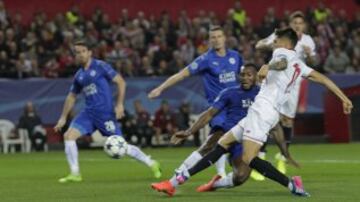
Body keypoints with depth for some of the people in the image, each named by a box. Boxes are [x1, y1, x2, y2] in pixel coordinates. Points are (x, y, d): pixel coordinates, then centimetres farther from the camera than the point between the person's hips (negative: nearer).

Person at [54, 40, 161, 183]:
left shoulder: (100, 66, -5)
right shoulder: (79, 75, 12)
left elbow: (120, 82, -6)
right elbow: (72, 96, 23)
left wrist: (120, 104, -14)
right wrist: (63, 117, 19)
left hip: (105, 112, -6)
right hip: (88, 112, 6)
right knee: (69, 136, -11)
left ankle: (151, 164, 12)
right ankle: (75, 174, -4)